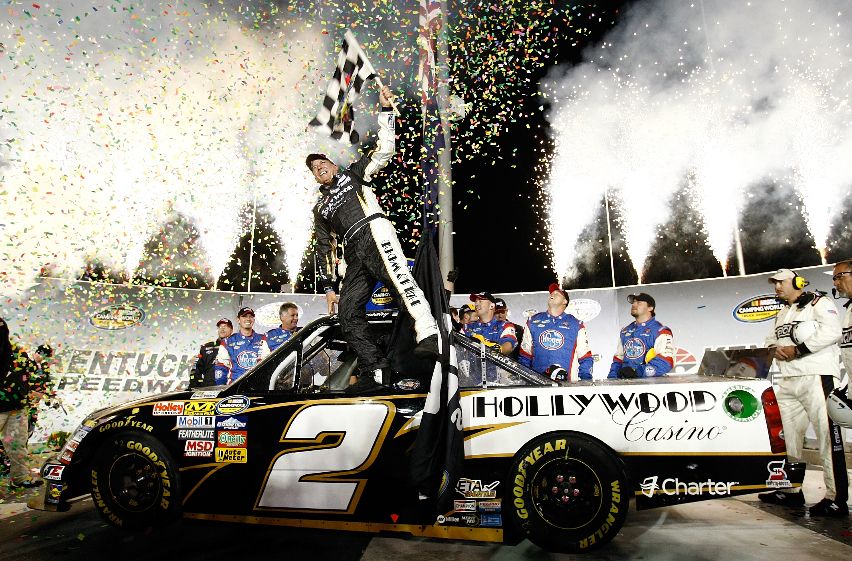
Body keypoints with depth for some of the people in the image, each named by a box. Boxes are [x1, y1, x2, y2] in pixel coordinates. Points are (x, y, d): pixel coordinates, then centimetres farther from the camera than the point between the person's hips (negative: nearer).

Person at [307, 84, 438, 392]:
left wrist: (385, 109, 9)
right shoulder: (320, 208, 33)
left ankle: (428, 335, -46)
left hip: (374, 230, -5)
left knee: (397, 276, -31)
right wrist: (327, 286, 17)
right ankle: (373, 369, -9)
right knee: (347, 311, -7)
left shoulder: (353, 173, 25)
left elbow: (385, 149, 16)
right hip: (354, 253, 5)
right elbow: (324, 250, 27)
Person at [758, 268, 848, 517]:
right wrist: (776, 349, 1)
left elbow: (831, 332, -15)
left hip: (816, 376, -8)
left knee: (827, 436, -9)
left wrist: (797, 349, -15)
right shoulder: (782, 314, 26)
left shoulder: (818, 303, 0)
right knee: (787, 434, 9)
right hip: (787, 381, 8)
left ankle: (837, 499, -6)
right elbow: (771, 340, 24)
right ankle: (791, 490, 18)